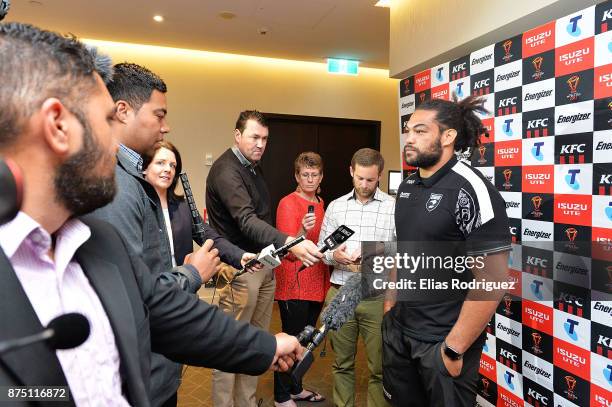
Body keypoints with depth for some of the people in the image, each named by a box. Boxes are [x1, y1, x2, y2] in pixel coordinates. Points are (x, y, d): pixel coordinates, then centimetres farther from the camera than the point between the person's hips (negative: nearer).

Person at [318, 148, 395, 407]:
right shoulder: (335, 206, 7)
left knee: (380, 367, 10)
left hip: (378, 297, -2)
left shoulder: (394, 207, -3)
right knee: (342, 363, 17)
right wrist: (334, 255, -11)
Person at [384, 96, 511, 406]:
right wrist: (389, 303, 11)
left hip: (442, 339, -7)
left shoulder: (471, 191, -19)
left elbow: (492, 280, -22)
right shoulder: (407, 186, 4)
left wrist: (454, 348, -19)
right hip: (398, 328, 7)